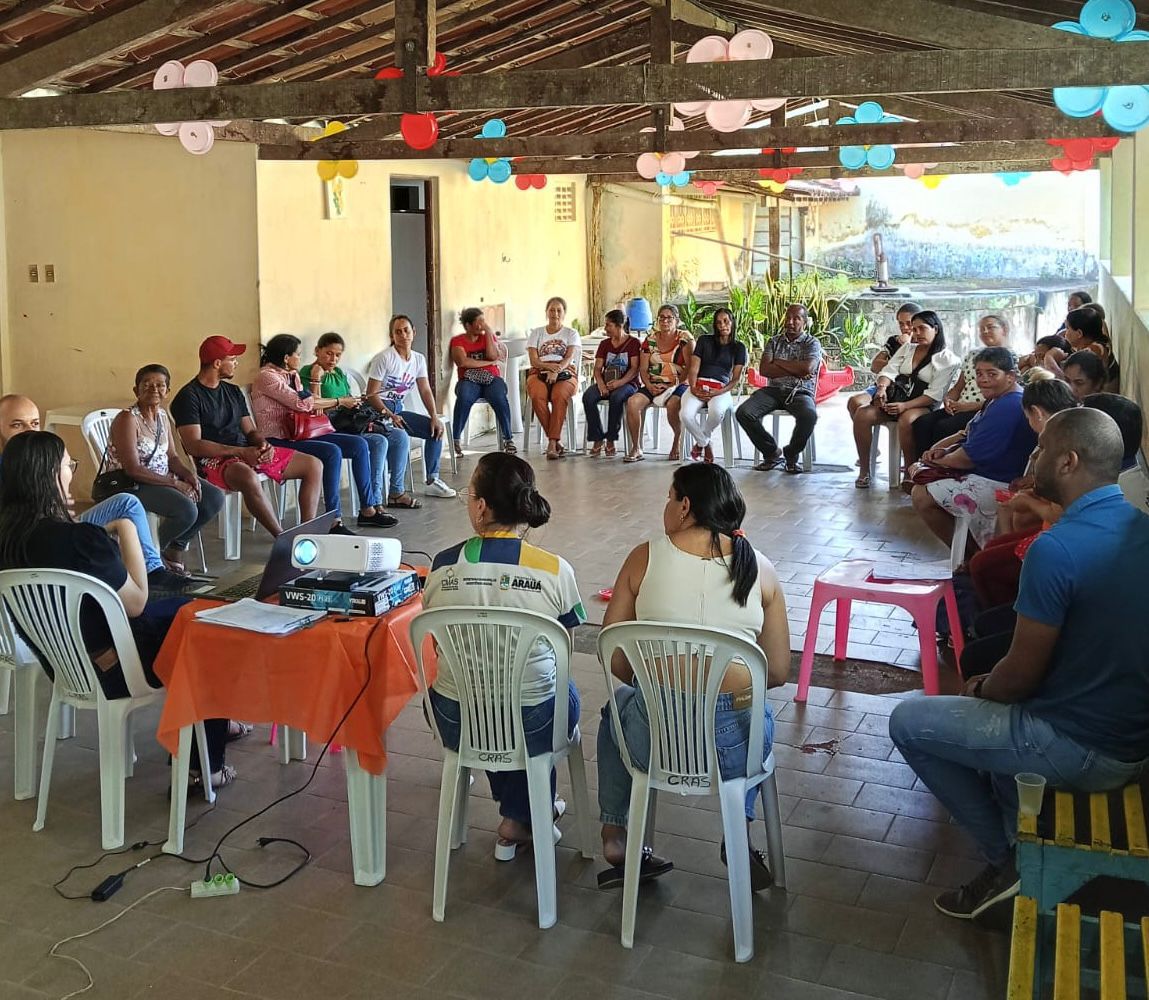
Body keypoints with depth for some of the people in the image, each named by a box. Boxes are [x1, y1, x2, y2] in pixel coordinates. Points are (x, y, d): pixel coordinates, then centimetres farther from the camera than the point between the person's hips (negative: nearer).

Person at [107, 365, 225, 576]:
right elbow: (133, 469, -24)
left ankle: (176, 549, 14)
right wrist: (175, 484, -23)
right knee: (187, 510, -29)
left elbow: (172, 456, 12)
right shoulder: (128, 419, -18)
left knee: (215, 498, -5)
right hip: (132, 485, -9)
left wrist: (188, 474, -11)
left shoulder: (162, 416, 8)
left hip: (164, 478, 9)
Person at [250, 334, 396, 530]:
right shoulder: (266, 377, -10)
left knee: (359, 444, -5)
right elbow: (300, 403, -18)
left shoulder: (292, 374, 18)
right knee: (332, 452, -32)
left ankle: (368, 510, -5)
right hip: (279, 440, -9)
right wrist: (339, 401, -11)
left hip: (300, 432, 9)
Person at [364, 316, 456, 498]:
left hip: (397, 408, 8)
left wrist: (435, 417, -10)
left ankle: (431, 481, 1)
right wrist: (389, 416, -27)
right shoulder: (384, 358, -12)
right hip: (378, 409, -7)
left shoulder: (419, 359, 8)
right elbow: (371, 394, -15)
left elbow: (425, 391, 5)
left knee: (435, 429, -5)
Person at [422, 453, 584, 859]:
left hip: (456, 726, 2)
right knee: (566, 693, 32)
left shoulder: (443, 566, -11)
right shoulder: (554, 570, -16)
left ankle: (525, 809, 48)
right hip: (531, 727, -2)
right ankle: (519, 820, 36)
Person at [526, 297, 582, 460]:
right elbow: (533, 361, 6)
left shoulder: (571, 334, 17)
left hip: (565, 374, -1)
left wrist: (556, 370, -22)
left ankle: (552, 443, -38)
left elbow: (569, 357, -1)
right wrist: (550, 366, -14)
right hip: (539, 373, 1)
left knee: (560, 396, -37)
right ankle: (557, 440, -29)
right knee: (538, 396, -34)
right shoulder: (536, 333, 19)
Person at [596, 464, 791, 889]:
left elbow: (614, 660, 1)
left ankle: (615, 837, 31)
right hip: (733, 743, 1)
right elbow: (778, 672, 4)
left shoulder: (645, 556, -2)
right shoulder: (760, 568, 1)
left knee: (618, 705, 35)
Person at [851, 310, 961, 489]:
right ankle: (864, 470, -18)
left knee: (906, 420, -40)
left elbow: (934, 395, -7)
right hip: (894, 396, 5)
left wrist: (905, 406, -21)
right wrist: (882, 387, -14)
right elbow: (889, 371, 10)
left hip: (921, 406, -5)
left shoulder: (947, 359, 2)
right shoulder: (907, 348, 21)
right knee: (862, 414, -24)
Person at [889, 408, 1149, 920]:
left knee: (907, 721, 5)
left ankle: (1006, 859, 10)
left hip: (1079, 751, -9)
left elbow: (1023, 673, -18)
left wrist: (980, 692, 5)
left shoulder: (1056, 549, -26)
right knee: (996, 697, 31)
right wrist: (991, 686, 15)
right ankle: (1021, 843, 28)